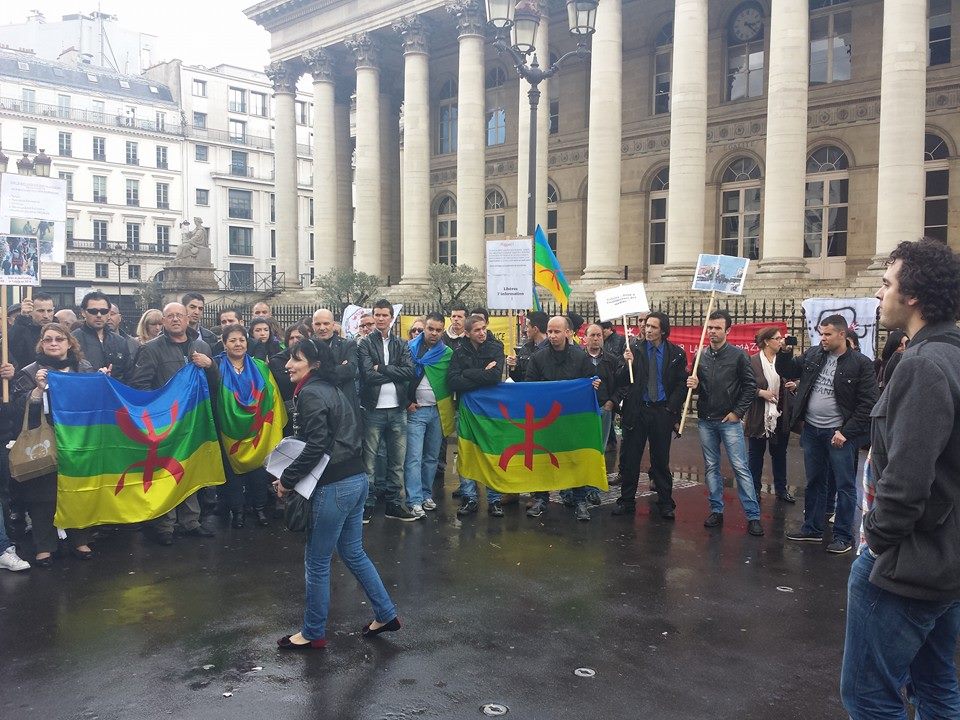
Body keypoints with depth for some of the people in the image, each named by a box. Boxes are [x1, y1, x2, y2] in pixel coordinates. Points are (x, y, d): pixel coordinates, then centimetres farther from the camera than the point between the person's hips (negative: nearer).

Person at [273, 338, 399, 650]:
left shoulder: (310, 394, -13)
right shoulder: (331, 389, 14)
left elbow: (315, 447, -21)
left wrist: (287, 479, -11)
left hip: (335, 486, -9)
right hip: (357, 479, 9)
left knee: (317, 561, 5)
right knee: (353, 553, 20)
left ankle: (313, 633, 19)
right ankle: (386, 615, 27)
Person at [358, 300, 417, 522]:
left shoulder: (401, 344, 10)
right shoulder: (365, 344, 0)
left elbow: (410, 371, -6)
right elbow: (368, 375, -13)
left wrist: (382, 368, -11)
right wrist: (394, 373, -7)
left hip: (397, 410, 4)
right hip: (374, 409, -3)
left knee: (397, 460, 9)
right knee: (369, 461, 2)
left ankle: (393, 503, 19)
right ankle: (367, 503, 12)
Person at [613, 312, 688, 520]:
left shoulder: (676, 354, 1)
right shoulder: (633, 350, 0)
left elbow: (681, 384, 4)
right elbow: (621, 382, -2)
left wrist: (672, 409, -6)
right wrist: (628, 364, -19)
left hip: (662, 411, 0)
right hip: (637, 410, 0)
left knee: (661, 459, 7)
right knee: (630, 458, 4)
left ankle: (666, 504, 18)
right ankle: (627, 501, 16)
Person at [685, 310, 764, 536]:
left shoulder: (737, 355, -6)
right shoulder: (701, 355, 6)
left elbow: (750, 385, -3)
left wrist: (738, 412, -8)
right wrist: (693, 385, -8)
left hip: (729, 420, -4)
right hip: (705, 421, 4)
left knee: (740, 467, -6)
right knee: (711, 467, 10)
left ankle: (753, 516, -1)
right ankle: (716, 511, 19)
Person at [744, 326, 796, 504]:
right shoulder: (752, 362, -10)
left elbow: (791, 383, 16)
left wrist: (794, 386, -5)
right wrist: (761, 392, -21)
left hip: (781, 416, 4)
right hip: (759, 416, -4)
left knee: (779, 454, 14)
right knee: (756, 454, 8)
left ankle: (781, 489, 26)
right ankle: (755, 489, 19)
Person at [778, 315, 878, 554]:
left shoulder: (861, 364, -10)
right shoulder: (812, 355, 4)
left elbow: (867, 404, -11)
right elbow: (786, 371, 14)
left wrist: (845, 432, -15)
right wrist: (785, 352, -5)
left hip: (839, 433, -5)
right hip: (811, 430, 5)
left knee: (845, 486, 4)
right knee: (814, 482, 16)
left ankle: (843, 536, 15)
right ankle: (812, 529, 28)